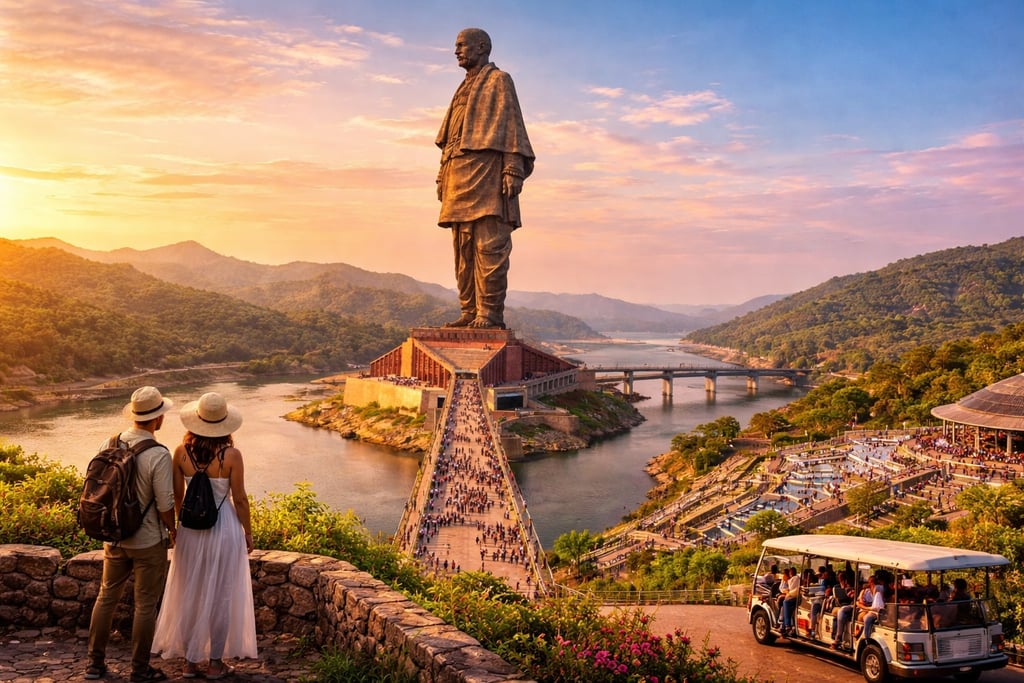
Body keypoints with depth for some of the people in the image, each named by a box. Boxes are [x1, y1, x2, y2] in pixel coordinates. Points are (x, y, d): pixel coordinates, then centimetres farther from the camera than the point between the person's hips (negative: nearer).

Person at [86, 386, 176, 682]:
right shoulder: (158, 455, -22)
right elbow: (165, 505, -19)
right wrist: (173, 530, 0)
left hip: (114, 537, 5)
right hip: (149, 542, -5)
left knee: (107, 597, 20)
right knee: (146, 605, 8)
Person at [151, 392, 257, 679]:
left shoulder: (181, 452, -6)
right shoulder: (231, 455, -16)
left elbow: (176, 496, 3)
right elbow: (240, 499, -10)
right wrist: (248, 532, 3)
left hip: (191, 529, 3)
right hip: (224, 528, -3)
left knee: (189, 594, 15)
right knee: (221, 595, 10)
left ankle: (190, 661, 24)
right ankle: (216, 663, 18)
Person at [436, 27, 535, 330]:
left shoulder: (499, 80, 5)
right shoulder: (464, 90, 27)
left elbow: (511, 125, -6)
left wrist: (514, 169, -16)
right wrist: (442, 176, 16)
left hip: (487, 173, -8)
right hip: (459, 176, 8)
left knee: (489, 246, -12)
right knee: (464, 249, 4)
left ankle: (490, 313, -14)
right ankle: (470, 311, 5)